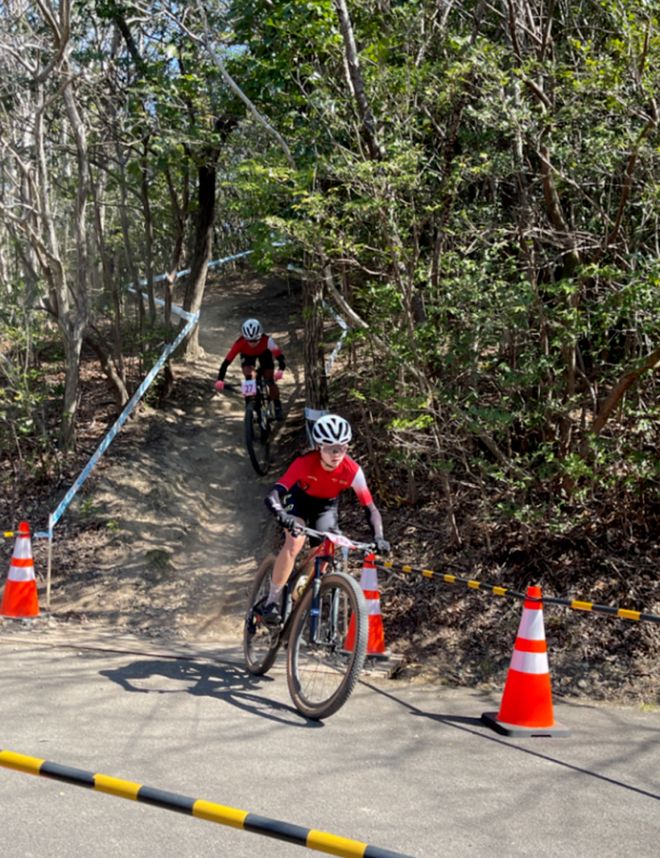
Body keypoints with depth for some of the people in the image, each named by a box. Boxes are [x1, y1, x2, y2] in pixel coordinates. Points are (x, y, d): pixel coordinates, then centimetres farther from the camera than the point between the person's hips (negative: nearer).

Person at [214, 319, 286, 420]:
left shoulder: (267, 340, -41)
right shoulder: (240, 343, -40)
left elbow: (279, 355, -44)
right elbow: (227, 361, -39)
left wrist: (280, 370, -63)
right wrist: (220, 380, -50)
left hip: (264, 354, 0)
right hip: (247, 355, 0)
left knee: (270, 381, -7)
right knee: (248, 378, -22)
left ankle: (278, 407, 10)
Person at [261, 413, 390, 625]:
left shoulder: (352, 471, -31)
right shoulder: (304, 463, -36)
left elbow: (370, 508, -26)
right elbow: (273, 495, -42)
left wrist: (378, 537, -41)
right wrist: (282, 516, -63)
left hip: (326, 506, 3)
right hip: (299, 500, -3)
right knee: (294, 543, -26)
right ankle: (271, 602, -18)